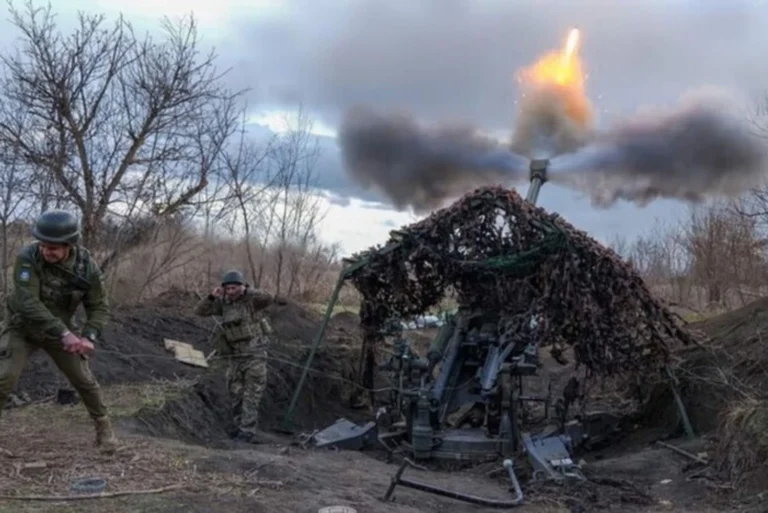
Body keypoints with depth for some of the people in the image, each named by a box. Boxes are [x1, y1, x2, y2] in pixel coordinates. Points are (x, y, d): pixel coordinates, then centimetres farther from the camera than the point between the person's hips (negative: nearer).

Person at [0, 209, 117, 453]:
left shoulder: (87, 266, -19)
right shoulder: (28, 258, -29)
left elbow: (99, 307, -11)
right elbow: (28, 303, -36)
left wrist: (89, 336, -30)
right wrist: (65, 333, -44)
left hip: (58, 328, 3)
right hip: (22, 327, -2)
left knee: (84, 380, 4)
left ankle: (103, 427, 24)